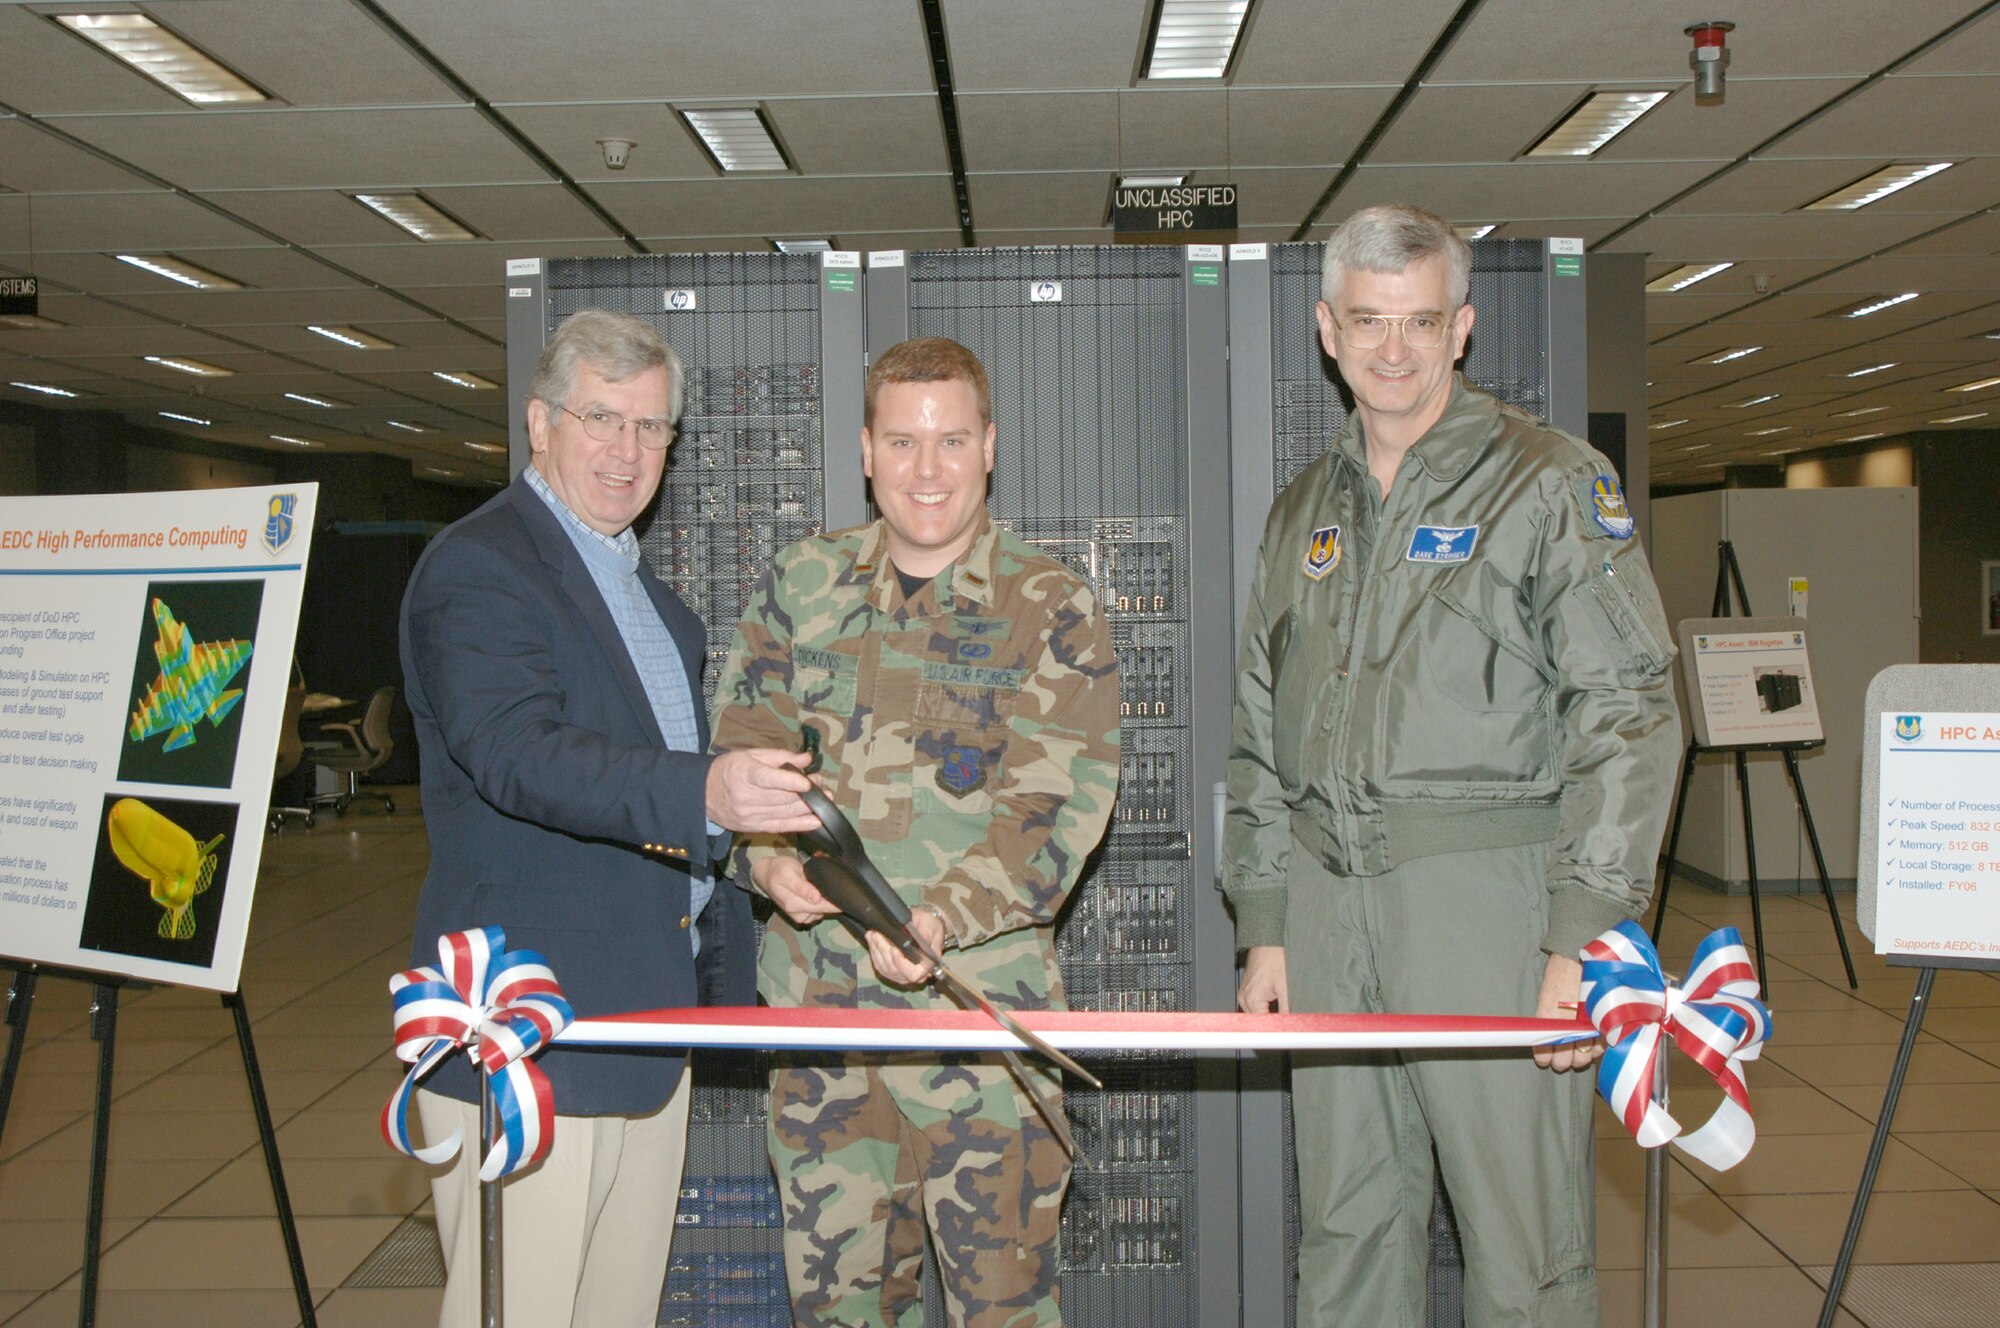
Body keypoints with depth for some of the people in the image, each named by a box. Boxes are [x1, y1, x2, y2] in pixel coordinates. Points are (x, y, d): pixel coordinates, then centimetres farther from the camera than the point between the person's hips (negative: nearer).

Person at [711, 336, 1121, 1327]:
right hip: (814, 998, 3)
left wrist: (946, 915, -24)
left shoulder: (1052, 611, -2)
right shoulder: (800, 586, 8)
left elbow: (1061, 799, -10)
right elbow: (743, 743, 7)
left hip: (981, 1004, -3)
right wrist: (771, 857, -14)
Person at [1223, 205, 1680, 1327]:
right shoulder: (1307, 513, 16)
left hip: (1487, 892, -5)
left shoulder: (1553, 484, -1)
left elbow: (1628, 712, -8)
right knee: (1349, 1229, 13)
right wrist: (1264, 929, 13)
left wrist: (1584, 937, -15)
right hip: (1328, 901, 5)